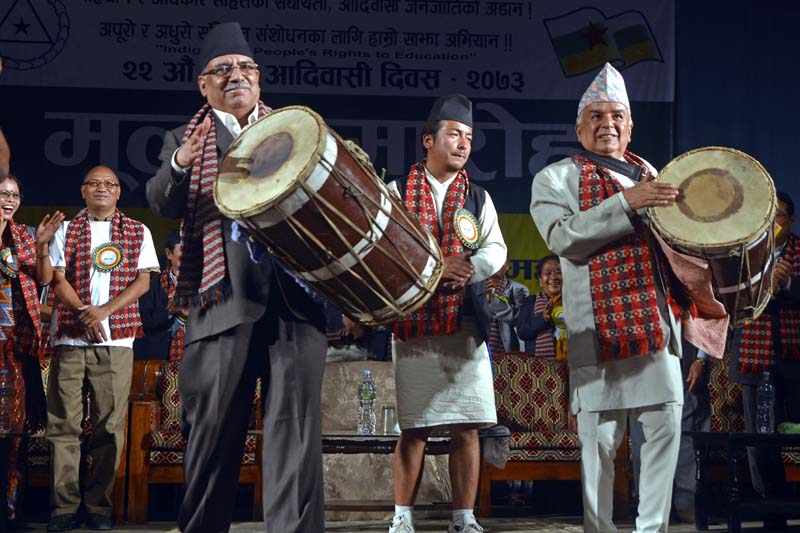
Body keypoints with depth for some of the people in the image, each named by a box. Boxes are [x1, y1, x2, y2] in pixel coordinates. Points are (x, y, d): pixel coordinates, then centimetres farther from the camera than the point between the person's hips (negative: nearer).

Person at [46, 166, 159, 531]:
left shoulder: (138, 232, 12)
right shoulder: (66, 231, 12)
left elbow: (143, 281, 3)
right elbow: (57, 279, 4)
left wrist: (104, 310, -10)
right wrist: (85, 312, -13)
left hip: (116, 339, 0)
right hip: (69, 337, 0)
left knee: (109, 424, -1)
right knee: (63, 423, -2)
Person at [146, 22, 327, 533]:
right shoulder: (184, 140, 14)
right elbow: (163, 204, -2)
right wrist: (179, 164, -22)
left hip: (294, 296, 1)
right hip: (223, 300, 0)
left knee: (296, 423, -4)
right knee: (211, 428, 4)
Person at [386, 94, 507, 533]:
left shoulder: (479, 198, 15)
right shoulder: (397, 192, 7)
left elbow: (495, 251, 4)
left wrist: (464, 268, -16)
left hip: (466, 326, 2)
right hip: (412, 324, -2)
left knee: (466, 428, 1)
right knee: (412, 428, 2)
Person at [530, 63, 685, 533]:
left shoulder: (651, 177, 18)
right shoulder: (557, 178, 2)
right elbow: (563, 236, -15)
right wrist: (626, 203, -21)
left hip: (656, 322, 5)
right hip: (598, 326, -5)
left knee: (666, 426, 2)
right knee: (601, 438, -3)